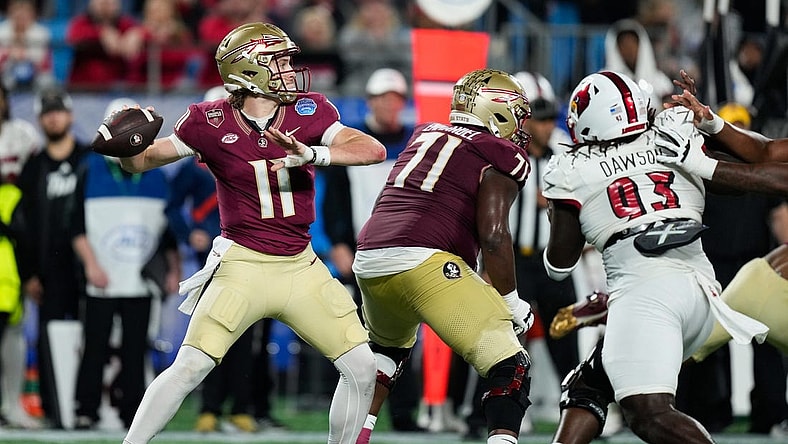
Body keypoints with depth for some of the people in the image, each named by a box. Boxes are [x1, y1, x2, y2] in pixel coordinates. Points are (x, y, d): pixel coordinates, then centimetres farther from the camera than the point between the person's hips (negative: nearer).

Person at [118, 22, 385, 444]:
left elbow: (374, 150, -14)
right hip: (243, 264, -4)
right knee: (190, 368, -15)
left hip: (300, 267, 4)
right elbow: (142, 161, 0)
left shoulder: (307, 112, -3)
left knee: (361, 368, 0)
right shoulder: (211, 123, -9)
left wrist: (311, 154, -29)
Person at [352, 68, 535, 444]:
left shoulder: (425, 135, 24)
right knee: (509, 369, -3)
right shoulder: (502, 157, 4)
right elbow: (492, 234, -7)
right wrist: (511, 302, 3)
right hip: (424, 260, -7)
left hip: (368, 259, 7)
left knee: (389, 346, 37)